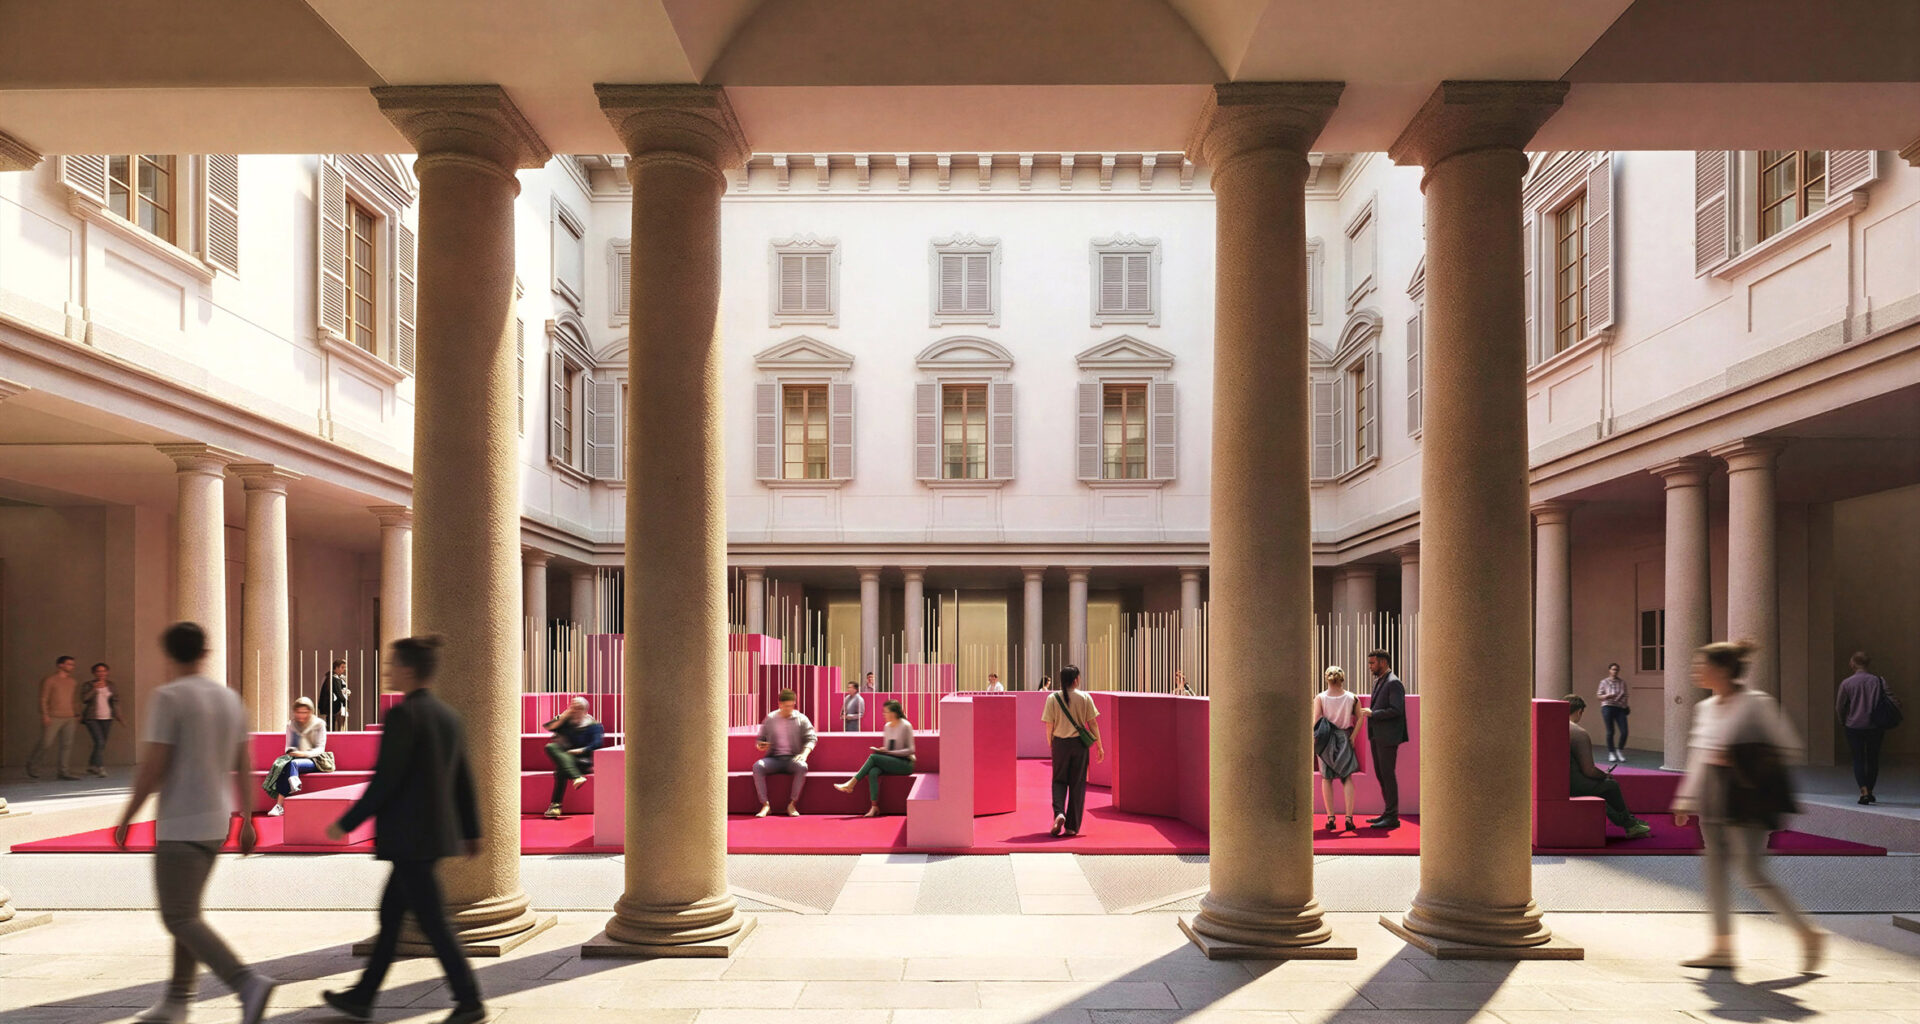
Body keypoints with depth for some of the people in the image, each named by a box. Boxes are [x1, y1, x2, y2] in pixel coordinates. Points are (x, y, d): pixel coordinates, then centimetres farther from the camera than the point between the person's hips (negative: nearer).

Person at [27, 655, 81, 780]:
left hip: (68, 718, 6)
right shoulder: (49, 680, -4)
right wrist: (45, 715, -15)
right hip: (53, 718, -6)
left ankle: (62, 771, 3)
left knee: (66, 744, 0)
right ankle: (32, 763, 21)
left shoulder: (71, 681, 15)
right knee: (45, 744, -4)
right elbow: (43, 699, -7)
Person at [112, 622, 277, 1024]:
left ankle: (248, 983, -19)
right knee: (187, 913, 18)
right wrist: (247, 820, 17)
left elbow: (152, 768, -15)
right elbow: (244, 767, 11)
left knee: (180, 918, -4)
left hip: (180, 825, -7)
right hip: (218, 822, 7)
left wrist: (126, 818, -4)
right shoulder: (230, 698, 9)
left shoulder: (167, 697, -12)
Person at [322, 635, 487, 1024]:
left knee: (432, 922, -2)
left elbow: (385, 779, -18)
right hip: (435, 833, 9)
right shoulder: (449, 716, 10)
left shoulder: (402, 714, -15)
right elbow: (463, 779, 13)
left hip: (407, 837, -9)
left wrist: (347, 823, -8)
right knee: (390, 915, 18)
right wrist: (471, 831, 18)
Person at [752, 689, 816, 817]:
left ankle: (792, 804, -24)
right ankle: (765, 805, -26)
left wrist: (805, 753, -18)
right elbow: (760, 739, 18)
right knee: (757, 766, -31)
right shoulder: (770, 719, 11)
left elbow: (810, 738, 1)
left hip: (792, 758, -1)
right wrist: (759, 745, -7)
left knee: (802, 766, -36)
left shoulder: (801, 719, 7)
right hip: (774, 758, 1)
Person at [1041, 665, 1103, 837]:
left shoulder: (1053, 699, -4)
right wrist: (1099, 746, 6)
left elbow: (1049, 726, -2)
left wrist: (1050, 745, 12)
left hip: (1060, 743, 0)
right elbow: (1092, 723, -1)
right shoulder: (1085, 698, -4)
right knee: (1077, 784, 9)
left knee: (1059, 781, 14)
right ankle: (1071, 826, 11)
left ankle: (1059, 813, -11)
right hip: (1079, 744, 0)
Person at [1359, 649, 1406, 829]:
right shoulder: (1379, 682, 18)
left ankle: (1392, 817, -2)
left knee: (1387, 774, -7)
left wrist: (1372, 713, -17)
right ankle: (1387, 812, 21)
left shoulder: (1393, 683, -12)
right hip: (1376, 736, 10)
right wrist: (1369, 712, 10)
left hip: (1388, 737, -10)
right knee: (1380, 774, 13)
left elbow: (1395, 710, -21)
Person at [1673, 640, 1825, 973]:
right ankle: (1722, 947, 13)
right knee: (1714, 869, 6)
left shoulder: (1756, 703, -10)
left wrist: (1738, 759, -18)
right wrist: (1686, 800, 17)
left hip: (1746, 799, -7)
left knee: (1752, 873, -6)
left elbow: (1788, 746, -9)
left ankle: (1809, 933, 12)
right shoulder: (1705, 708, 11)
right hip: (1713, 801, 8)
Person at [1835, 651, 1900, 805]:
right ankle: (1870, 792, 23)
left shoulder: (1846, 683, -6)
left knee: (1858, 759, 4)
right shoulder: (1878, 681, -2)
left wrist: (1842, 723, 14)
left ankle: (1864, 791, -12)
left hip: (1854, 727, -2)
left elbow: (1839, 707, -1)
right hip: (1875, 728, 2)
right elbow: (1892, 701, -3)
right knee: (1873, 759, 15)